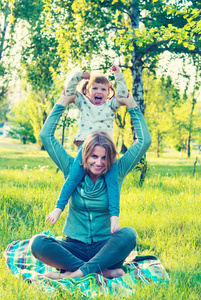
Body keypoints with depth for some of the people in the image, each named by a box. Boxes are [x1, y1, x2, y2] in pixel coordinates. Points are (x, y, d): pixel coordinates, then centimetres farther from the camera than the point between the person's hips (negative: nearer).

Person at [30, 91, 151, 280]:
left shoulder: (116, 173, 2)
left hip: (104, 248, 0)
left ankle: (78, 273, -35)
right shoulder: (73, 170, 3)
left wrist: (132, 106, 3)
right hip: (74, 248, 1)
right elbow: (46, 136, 4)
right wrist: (62, 103, 7)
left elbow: (145, 140, 0)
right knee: (37, 243, -29)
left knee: (129, 234, -33)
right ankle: (102, 271, -30)